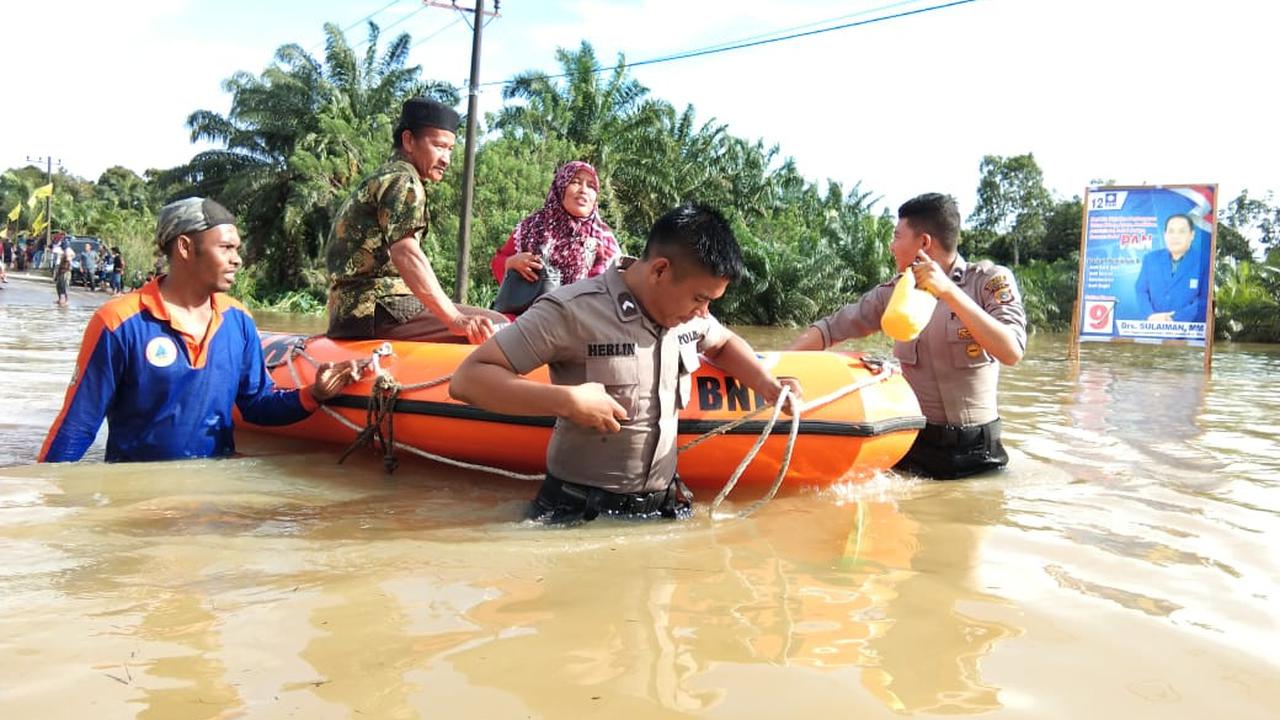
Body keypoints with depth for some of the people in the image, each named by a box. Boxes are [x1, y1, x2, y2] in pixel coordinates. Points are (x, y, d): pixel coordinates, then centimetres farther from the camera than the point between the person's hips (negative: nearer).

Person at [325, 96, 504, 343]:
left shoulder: (379, 179, 26)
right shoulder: (403, 180, -5)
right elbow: (405, 254, -21)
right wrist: (455, 320, -28)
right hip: (377, 311, -10)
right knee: (496, 326, -20)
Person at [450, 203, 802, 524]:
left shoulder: (687, 312, 5)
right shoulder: (571, 311, -16)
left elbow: (724, 344, 28)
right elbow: (467, 379, -18)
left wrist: (766, 385, 9)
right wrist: (567, 401, -26)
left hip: (664, 504, 6)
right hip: (579, 512, -6)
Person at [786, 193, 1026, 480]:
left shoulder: (991, 280, -4)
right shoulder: (894, 294, 6)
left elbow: (1012, 353, -18)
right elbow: (832, 328, 5)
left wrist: (949, 291, -25)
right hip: (912, 445, 2)